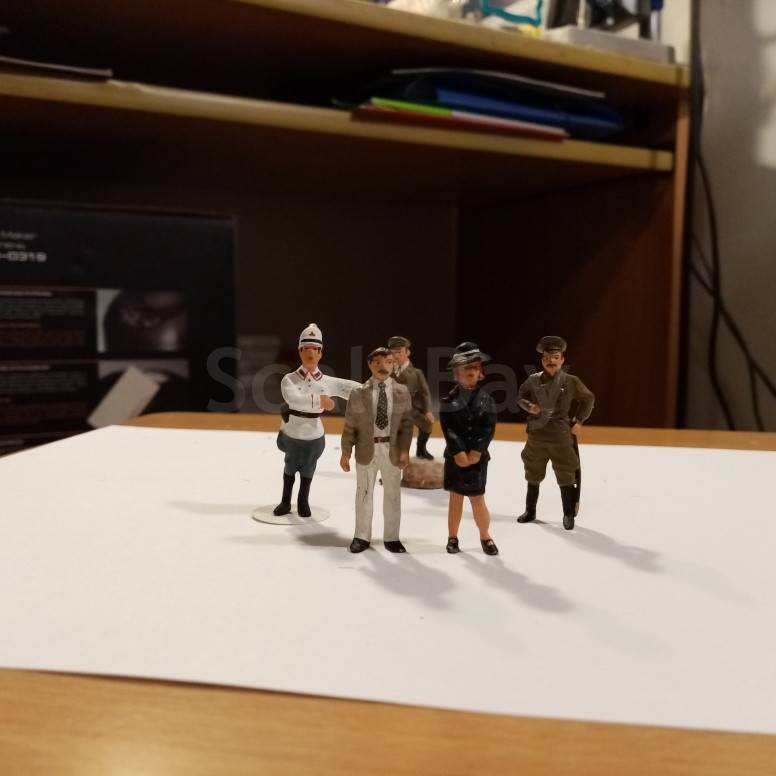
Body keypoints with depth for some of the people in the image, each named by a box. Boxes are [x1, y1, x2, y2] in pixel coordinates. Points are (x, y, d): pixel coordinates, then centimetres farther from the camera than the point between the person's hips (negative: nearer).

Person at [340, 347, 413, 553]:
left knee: (392, 495, 10)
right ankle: (362, 537, 23)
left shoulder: (402, 392, 1)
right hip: (366, 449, -1)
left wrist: (404, 450, -10)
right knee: (364, 494, 9)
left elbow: (407, 424, -1)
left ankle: (391, 538, 23)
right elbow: (350, 425, -1)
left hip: (392, 450, 1)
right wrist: (346, 452, -4)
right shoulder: (358, 393, -1)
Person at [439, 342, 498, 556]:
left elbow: (488, 428, -5)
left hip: (477, 457, 0)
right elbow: (448, 428, -9)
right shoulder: (449, 400, -2)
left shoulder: (486, 399, 2)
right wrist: (459, 453, -17)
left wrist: (476, 452, -15)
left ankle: (485, 537, 22)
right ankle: (452, 537, 21)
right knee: (456, 498, 8)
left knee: (478, 500, 3)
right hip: (455, 456, 0)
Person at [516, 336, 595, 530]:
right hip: (536, 435, 3)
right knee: (533, 476, 15)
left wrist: (579, 420, 2)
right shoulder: (533, 380, -2)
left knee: (566, 477, 1)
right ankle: (530, 511, 31)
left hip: (560, 436, -2)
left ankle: (568, 515, 16)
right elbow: (520, 396, 14)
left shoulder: (571, 381, -6)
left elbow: (588, 399, 7)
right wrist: (529, 406, -7)